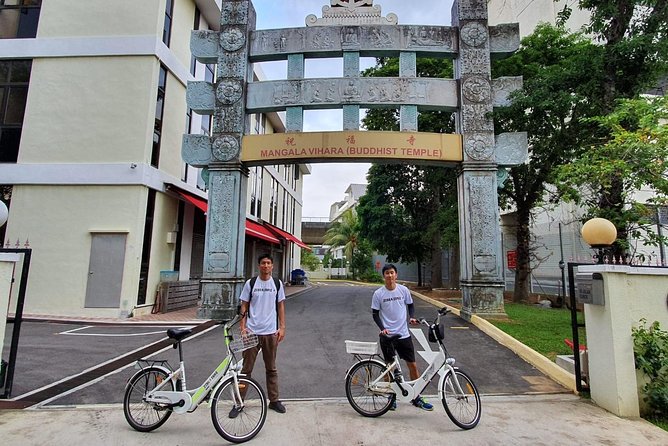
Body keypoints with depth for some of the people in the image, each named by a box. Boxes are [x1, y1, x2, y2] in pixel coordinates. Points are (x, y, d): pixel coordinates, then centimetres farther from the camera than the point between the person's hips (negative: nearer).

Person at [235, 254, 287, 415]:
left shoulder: (277, 284, 3)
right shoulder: (250, 283, 0)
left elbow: (281, 306, 7)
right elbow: (244, 307, 3)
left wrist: (282, 327, 0)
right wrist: (243, 327, -6)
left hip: (271, 332, 1)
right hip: (252, 332, -1)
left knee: (271, 369, 13)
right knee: (246, 369, 5)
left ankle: (274, 400, 25)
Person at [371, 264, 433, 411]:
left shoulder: (403, 290, -2)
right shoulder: (378, 293, -6)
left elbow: (410, 305, 12)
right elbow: (375, 314, -1)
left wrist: (412, 317, -6)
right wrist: (382, 329, -15)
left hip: (404, 334, 2)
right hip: (387, 335, -2)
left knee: (412, 365, 7)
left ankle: (417, 397, 23)